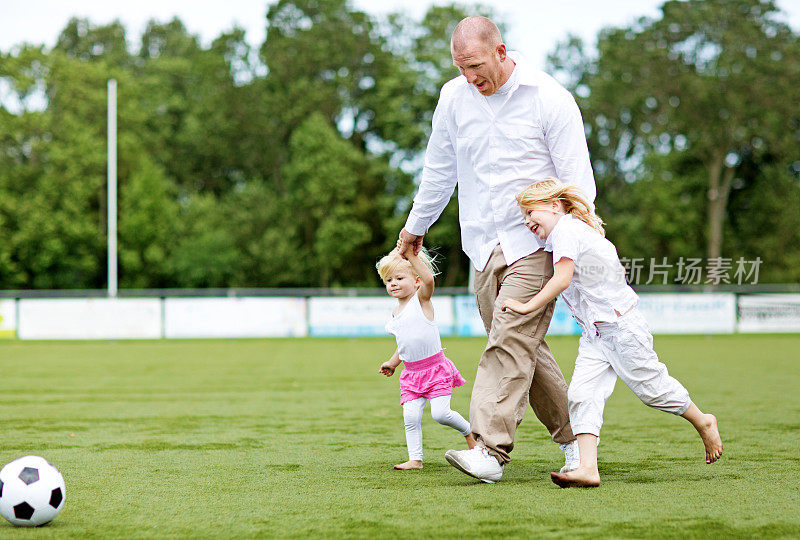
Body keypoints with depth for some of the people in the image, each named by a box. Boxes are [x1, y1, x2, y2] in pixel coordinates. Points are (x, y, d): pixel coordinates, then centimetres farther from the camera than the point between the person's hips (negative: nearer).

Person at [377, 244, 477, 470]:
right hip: (411, 372, 6)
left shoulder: (421, 299, -6)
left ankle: (468, 430, 14)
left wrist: (411, 257, -36)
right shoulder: (395, 312, 15)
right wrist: (393, 362, 34)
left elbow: (429, 279, -30)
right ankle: (415, 459, 2)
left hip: (435, 367, -6)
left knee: (440, 413, -13)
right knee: (411, 417, -5)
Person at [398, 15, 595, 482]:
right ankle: (572, 435, 20)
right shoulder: (454, 98, 7)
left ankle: (491, 451, -24)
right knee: (525, 348, 5)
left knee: (510, 339, -17)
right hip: (484, 246, 5)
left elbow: (577, 177, -4)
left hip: (534, 242, -5)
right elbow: (439, 168, 21)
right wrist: (416, 225, 30)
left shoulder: (549, 98, -6)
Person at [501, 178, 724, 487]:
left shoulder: (566, 229, -16)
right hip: (595, 334, 9)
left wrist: (528, 307, -23)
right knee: (582, 394, -7)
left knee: (651, 387, 3)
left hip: (622, 325, -9)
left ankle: (703, 422, 28)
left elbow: (562, 279, -26)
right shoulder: (572, 230, 15)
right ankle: (588, 468, -15)